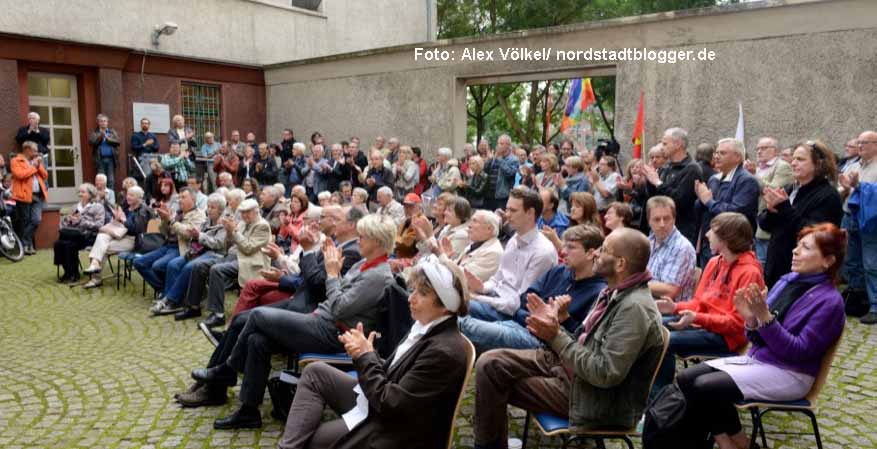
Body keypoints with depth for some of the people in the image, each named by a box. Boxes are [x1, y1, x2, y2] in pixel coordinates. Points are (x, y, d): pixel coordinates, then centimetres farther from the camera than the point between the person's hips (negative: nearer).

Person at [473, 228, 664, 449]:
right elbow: (584, 345, 9)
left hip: (595, 398, -8)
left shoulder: (634, 307, -24)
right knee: (490, 363, -2)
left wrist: (557, 337, -23)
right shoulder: (614, 292, 5)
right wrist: (554, 329, -6)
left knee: (497, 380, -9)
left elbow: (605, 374, -28)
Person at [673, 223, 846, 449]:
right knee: (685, 379, -12)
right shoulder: (786, 280, 9)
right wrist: (752, 319, -11)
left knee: (706, 388, -24)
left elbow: (799, 351, -19)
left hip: (790, 374, -7)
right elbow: (759, 339, 11)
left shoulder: (829, 301, -11)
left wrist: (765, 317, -25)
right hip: (756, 358, 7)